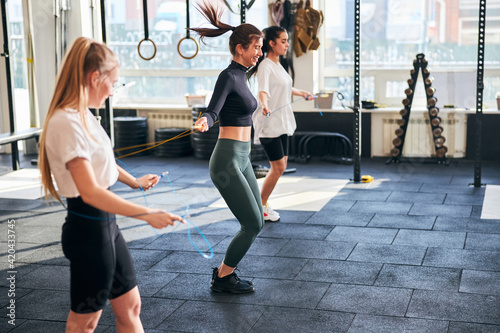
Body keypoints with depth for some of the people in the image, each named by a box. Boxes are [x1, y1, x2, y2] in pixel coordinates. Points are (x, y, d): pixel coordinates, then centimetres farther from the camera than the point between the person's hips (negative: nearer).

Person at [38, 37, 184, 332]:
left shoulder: (83, 116, 7)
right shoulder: (67, 123, -23)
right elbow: (90, 192, -29)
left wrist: (134, 181, 38)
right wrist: (148, 215, -30)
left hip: (106, 224, 9)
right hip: (88, 229, -9)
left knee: (130, 306, 16)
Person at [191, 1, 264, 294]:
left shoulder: (241, 75, 13)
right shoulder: (228, 76, -13)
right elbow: (213, 111, -26)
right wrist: (204, 123, -47)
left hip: (242, 159, 9)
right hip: (228, 160, -9)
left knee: (257, 221, 11)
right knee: (252, 225, -5)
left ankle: (224, 270, 24)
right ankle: (223, 278, 12)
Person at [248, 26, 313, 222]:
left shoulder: (278, 65, 13)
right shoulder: (265, 66, -15)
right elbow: (263, 90, -32)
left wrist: (301, 93, 46)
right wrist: (264, 105, -52)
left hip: (282, 123, 9)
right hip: (269, 124, -9)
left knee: (280, 166, 10)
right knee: (278, 167, -8)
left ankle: (262, 204, 21)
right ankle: (260, 207, 8)